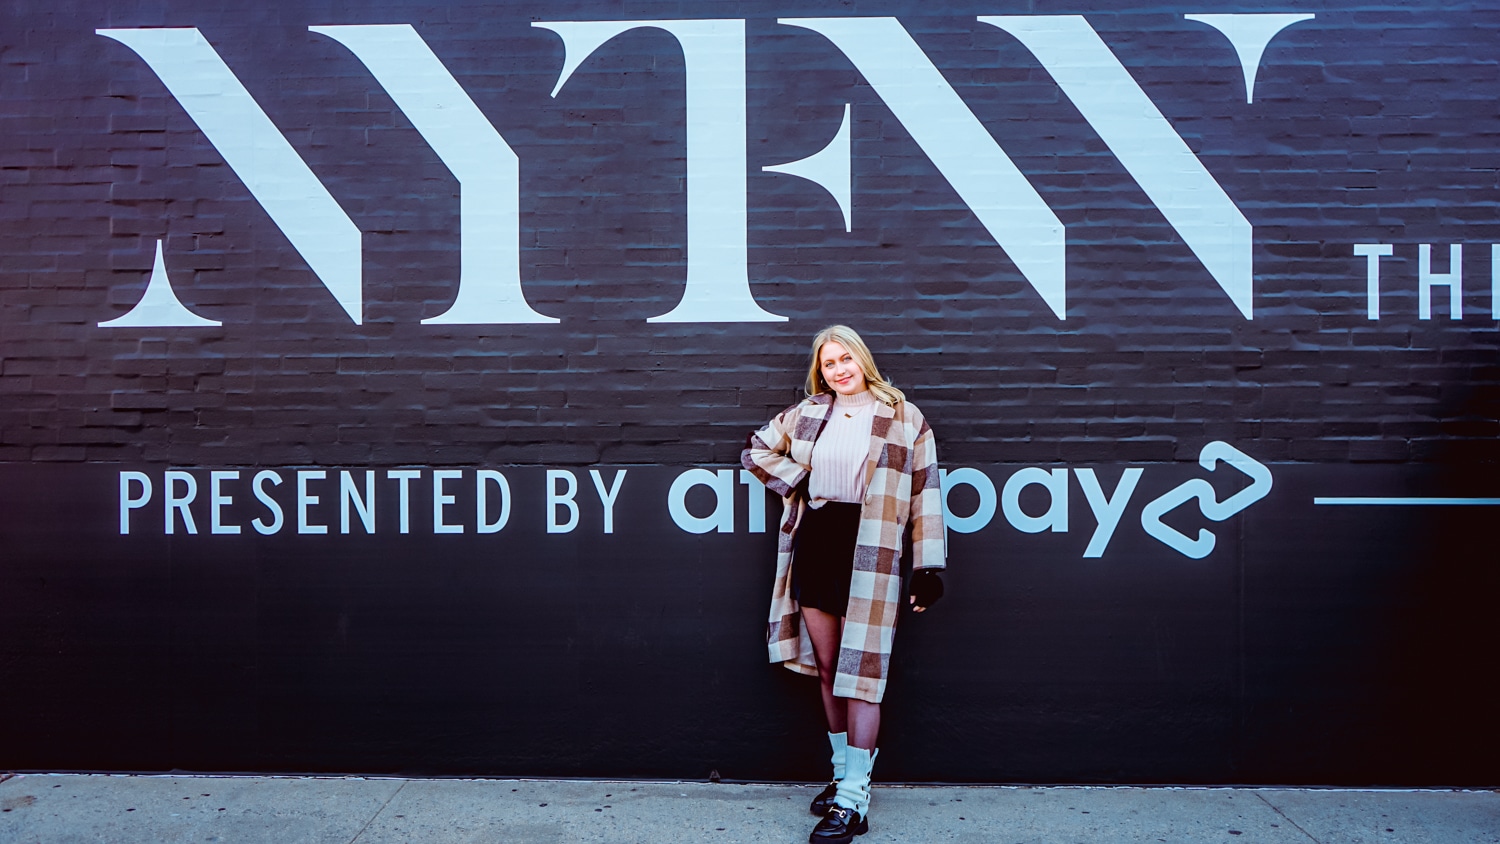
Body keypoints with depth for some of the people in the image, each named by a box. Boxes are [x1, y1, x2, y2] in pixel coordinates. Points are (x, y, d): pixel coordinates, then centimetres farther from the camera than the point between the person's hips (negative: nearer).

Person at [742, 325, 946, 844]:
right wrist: (796, 481, 5)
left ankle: (853, 800, -6)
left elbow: (925, 494, 0)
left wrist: (929, 566, -5)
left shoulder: (904, 419, 3)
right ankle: (843, 774, 25)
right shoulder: (806, 414, 12)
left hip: (870, 552, -4)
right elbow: (757, 451, 22)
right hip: (814, 546, 5)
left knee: (860, 674, -7)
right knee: (827, 670, 11)